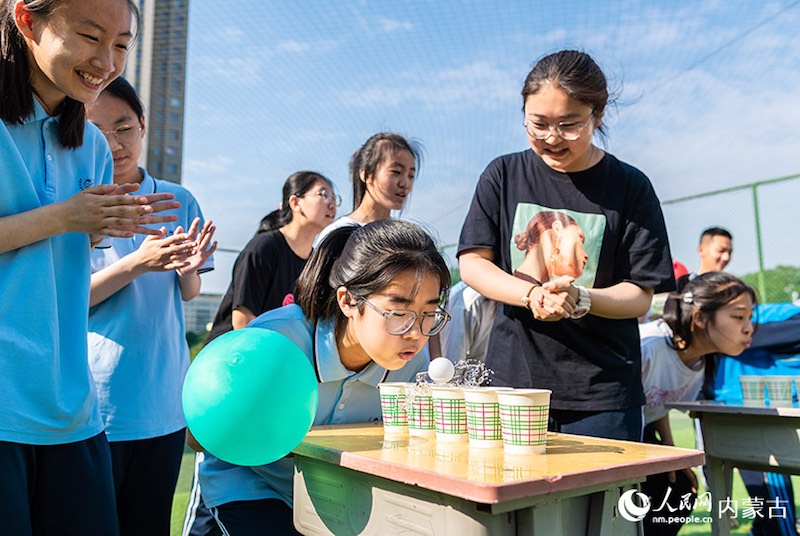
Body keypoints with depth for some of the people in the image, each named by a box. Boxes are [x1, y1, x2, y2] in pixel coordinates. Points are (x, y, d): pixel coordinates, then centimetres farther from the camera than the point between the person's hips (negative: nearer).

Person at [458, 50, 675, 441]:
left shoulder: (630, 187, 0)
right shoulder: (504, 175, 4)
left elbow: (640, 296, -3)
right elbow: (472, 263, -1)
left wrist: (580, 300, -23)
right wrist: (532, 295, -19)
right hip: (511, 379, 1)